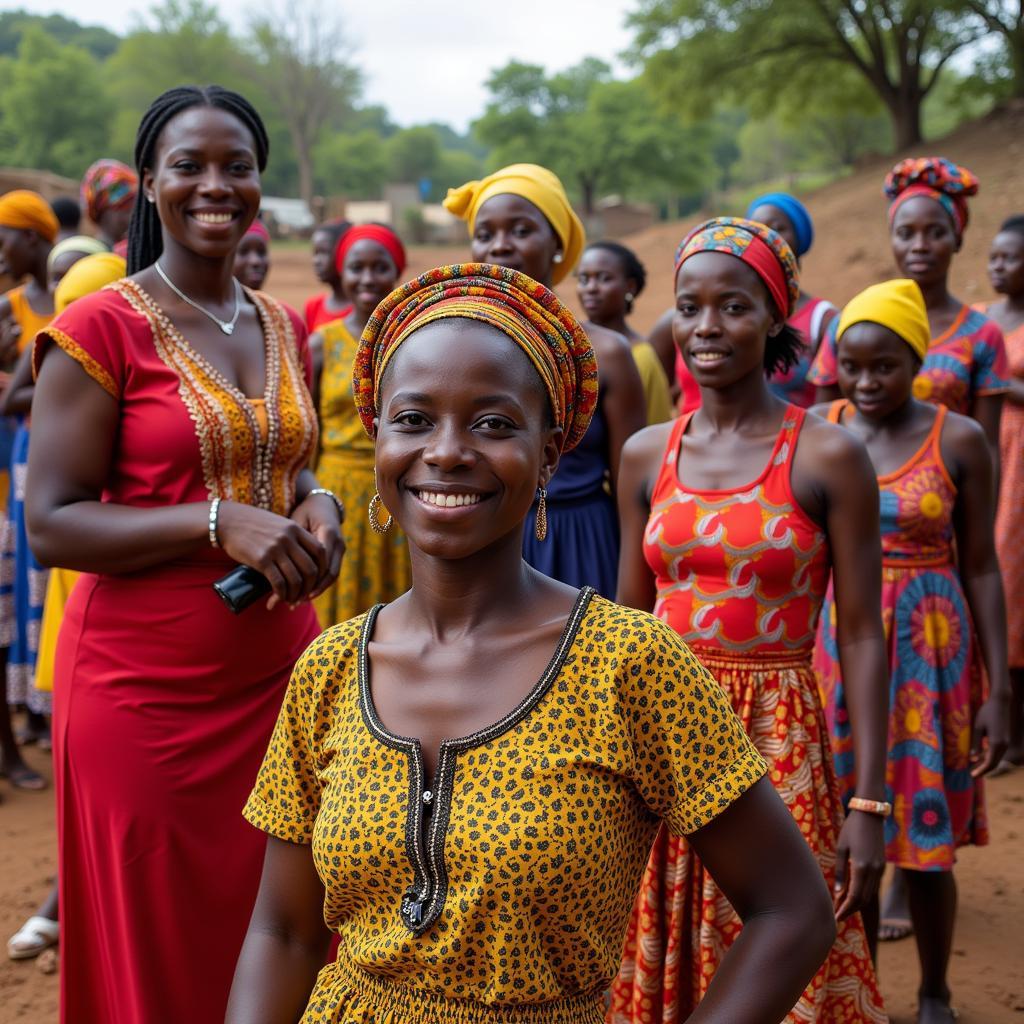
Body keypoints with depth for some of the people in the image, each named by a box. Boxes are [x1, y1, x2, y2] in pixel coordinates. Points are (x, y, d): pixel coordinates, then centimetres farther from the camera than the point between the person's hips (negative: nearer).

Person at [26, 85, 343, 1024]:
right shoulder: (99, 331, -8)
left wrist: (313, 505, 2)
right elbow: (50, 523, -13)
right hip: (146, 687, -5)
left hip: (277, 667, 6)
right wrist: (218, 524, -22)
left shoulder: (285, 330, 11)